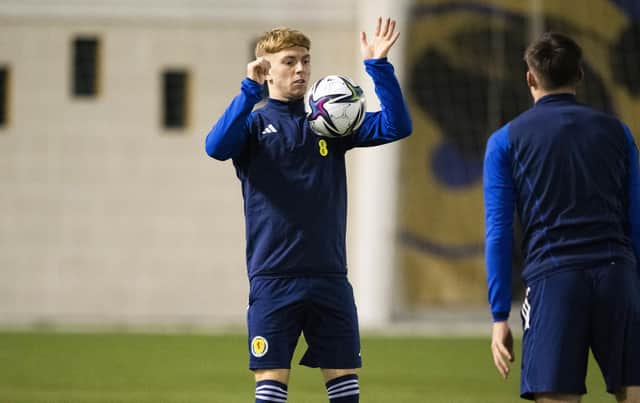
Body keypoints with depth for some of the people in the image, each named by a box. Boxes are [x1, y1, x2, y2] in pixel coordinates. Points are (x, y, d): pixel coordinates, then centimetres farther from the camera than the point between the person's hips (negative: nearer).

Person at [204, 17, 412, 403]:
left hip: (330, 277, 3)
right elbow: (216, 147, -19)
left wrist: (379, 66, -10)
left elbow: (396, 126, 0)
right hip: (273, 280, -3)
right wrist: (251, 90, -28)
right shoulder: (254, 124, 2)